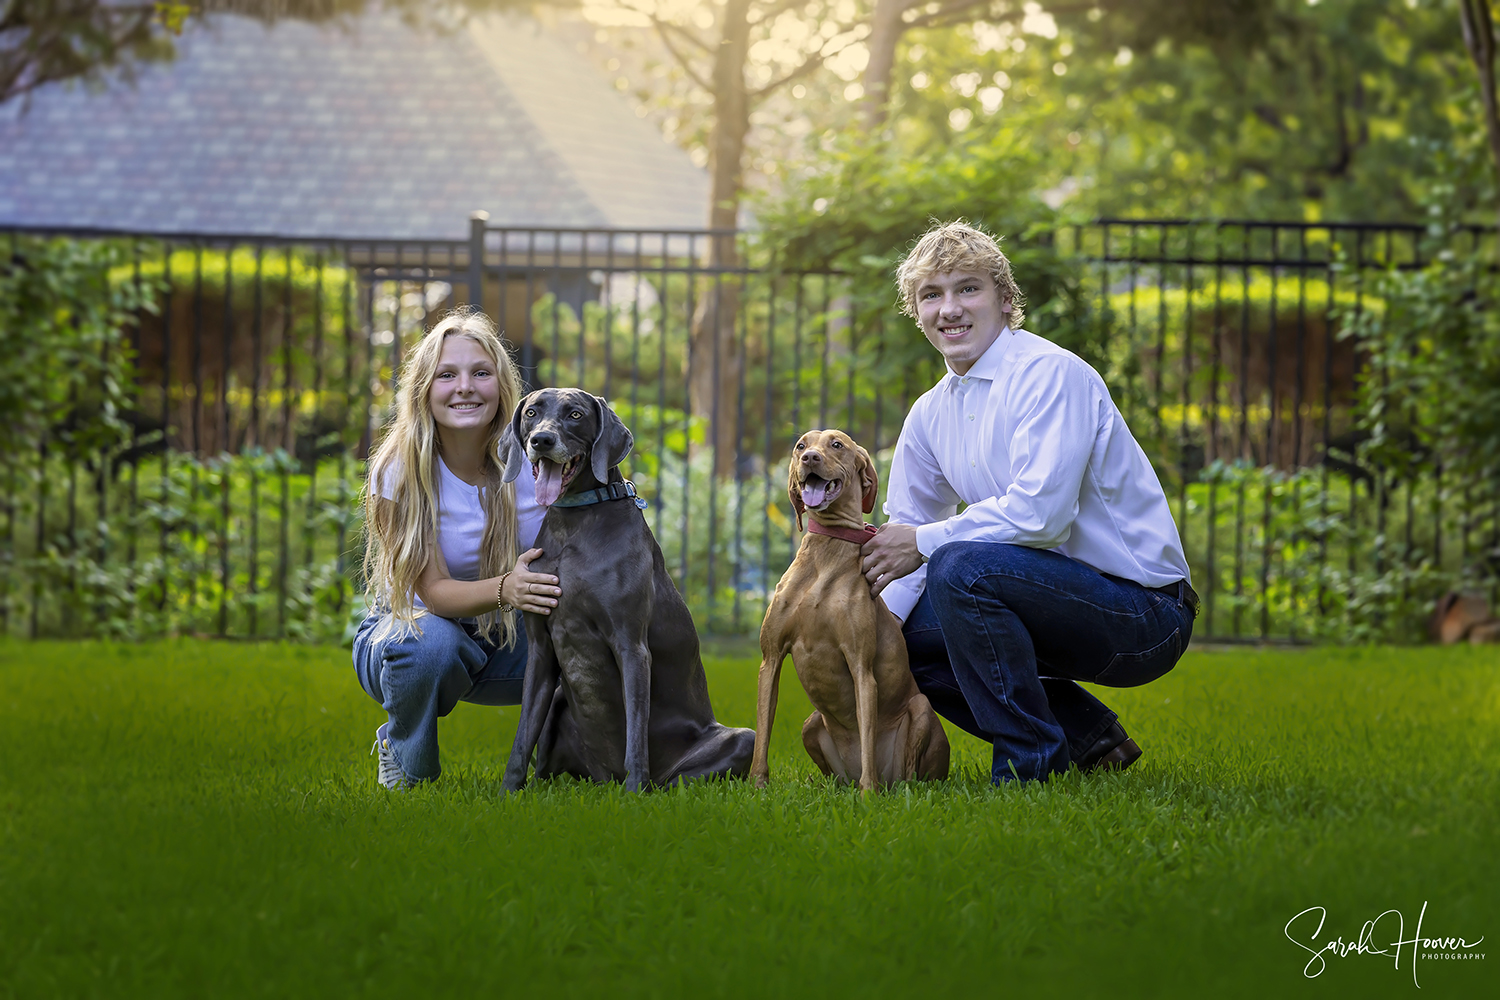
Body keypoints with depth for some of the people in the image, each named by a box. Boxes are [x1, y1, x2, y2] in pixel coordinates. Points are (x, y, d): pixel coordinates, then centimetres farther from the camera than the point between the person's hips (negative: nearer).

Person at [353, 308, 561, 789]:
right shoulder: (400, 471, -20)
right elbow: (434, 591, -25)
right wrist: (505, 589, -46)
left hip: (504, 639, 2)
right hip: (403, 634, -2)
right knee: (431, 644, -39)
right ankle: (404, 758, -5)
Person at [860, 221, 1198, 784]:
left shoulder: (1052, 374, -15)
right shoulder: (931, 414, 10)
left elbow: (1041, 511, -26)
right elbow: (906, 532, 14)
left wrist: (925, 543, -17)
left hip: (1145, 619, -9)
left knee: (958, 567, -28)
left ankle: (1031, 760, -13)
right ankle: (1085, 734, 8)